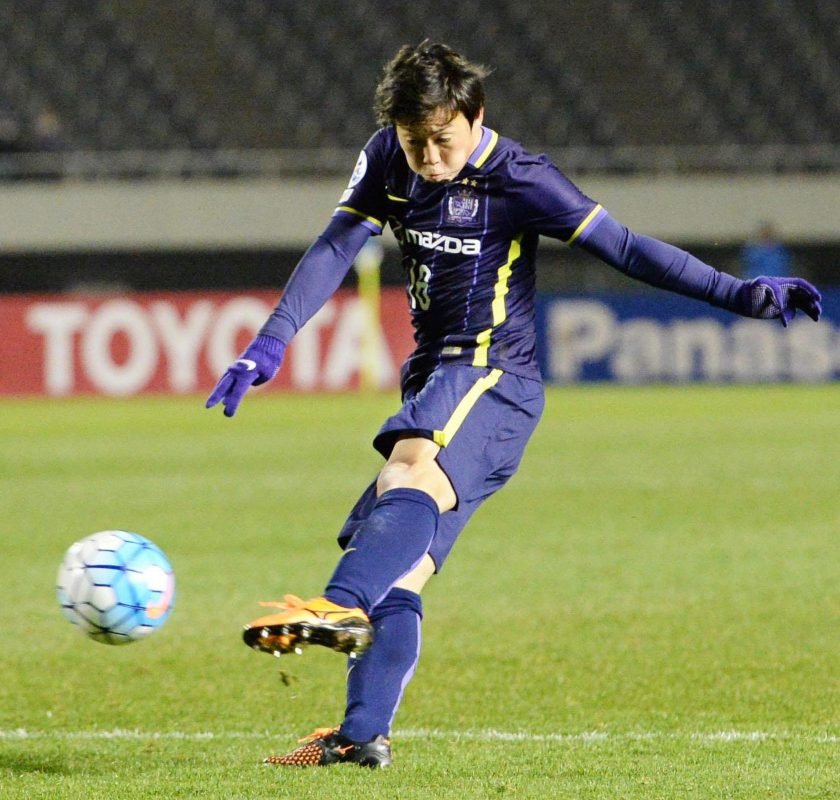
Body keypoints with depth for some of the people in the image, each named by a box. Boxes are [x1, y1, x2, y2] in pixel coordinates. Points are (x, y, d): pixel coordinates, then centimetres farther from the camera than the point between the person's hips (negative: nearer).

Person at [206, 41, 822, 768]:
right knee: (396, 573, -1)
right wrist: (271, 344, -13)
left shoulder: (517, 179, -9)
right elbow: (334, 248, 0)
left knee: (410, 471, -36)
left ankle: (340, 608, -59)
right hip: (435, 377, 8)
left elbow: (624, 248, -9)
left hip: (492, 374, -8)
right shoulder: (388, 160, 7)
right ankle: (364, 734, -6)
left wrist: (739, 294, -17)